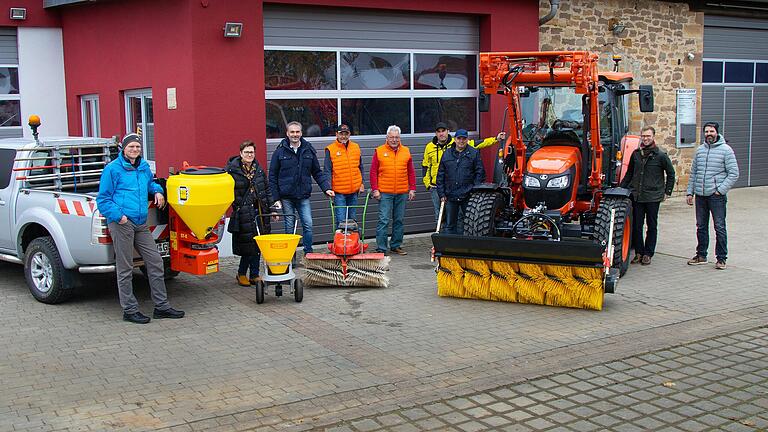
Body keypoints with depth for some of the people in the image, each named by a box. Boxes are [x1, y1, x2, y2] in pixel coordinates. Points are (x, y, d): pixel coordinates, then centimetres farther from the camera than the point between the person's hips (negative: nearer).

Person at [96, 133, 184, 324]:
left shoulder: (144, 167, 16)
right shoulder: (112, 169, -3)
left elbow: (150, 182, 38)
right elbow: (103, 199, -3)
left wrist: (157, 191, 17)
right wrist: (118, 215, -16)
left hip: (141, 224, 7)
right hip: (122, 223, -7)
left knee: (155, 262, 7)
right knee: (125, 269, 0)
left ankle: (161, 306, 16)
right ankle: (129, 310, 9)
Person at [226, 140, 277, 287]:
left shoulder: (258, 169, 13)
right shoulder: (232, 170, -5)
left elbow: (266, 188, 18)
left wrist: (273, 202, 9)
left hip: (259, 212, 5)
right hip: (242, 213, -5)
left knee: (257, 244, 6)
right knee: (248, 244, -5)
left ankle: (254, 275, 16)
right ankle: (241, 274, 12)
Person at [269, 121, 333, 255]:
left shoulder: (309, 150, 6)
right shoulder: (280, 152, -1)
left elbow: (318, 173, 12)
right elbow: (272, 177, 1)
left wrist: (326, 188, 0)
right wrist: (275, 197, -5)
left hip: (304, 196, 2)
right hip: (286, 197, -2)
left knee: (308, 225, -4)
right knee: (289, 227, 5)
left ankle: (308, 254, 8)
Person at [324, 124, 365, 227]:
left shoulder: (356, 147, 8)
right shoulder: (330, 149, -4)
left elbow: (360, 167, 15)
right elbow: (327, 171, -5)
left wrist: (362, 184, 10)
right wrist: (328, 188, -12)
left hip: (354, 190, 4)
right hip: (339, 191, -4)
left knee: (352, 218, 13)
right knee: (341, 219, -7)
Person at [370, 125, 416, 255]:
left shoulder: (406, 151, 10)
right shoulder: (379, 151, 1)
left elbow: (411, 172, 12)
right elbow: (373, 172, 1)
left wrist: (412, 189, 7)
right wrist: (375, 189, -6)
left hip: (402, 193, 3)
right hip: (385, 193, -3)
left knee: (399, 220, 9)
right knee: (383, 220, -5)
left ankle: (396, 246, 19)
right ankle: (381, 248, -1)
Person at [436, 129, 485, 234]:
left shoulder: (474, 153, 2)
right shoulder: (447, 154, 9)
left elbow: (480, 173, 0)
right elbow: (440, 175, 10)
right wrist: (442, 194, 4)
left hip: (468, 196, -2)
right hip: (450, 196, 2)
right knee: (449, 224, 7)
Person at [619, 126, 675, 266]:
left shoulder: (661, 155, -3)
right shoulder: (636, 154, 7)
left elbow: (671, 174, 6)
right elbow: (629, 173, 17)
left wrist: (667, 192, 3)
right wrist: (621, 187, 10)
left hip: (653, 197, -3)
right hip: (637, 196, 3)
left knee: (652, 226, 7)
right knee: (636, 226, 5)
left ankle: (648, 254, 14)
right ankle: (639, 253, 15)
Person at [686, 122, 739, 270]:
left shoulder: (726, 150, -4)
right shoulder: (700, 150, 11)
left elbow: (734, 174, -7)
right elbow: (693, 173, 16)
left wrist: (720, 190, -12)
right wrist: (690, 192, 11)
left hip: (717, 196, -5)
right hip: (700, 195, 5)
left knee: (719, 227, -2)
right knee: (701, 227, 12)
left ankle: (721, 258, 5)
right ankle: (701, 255, 23)